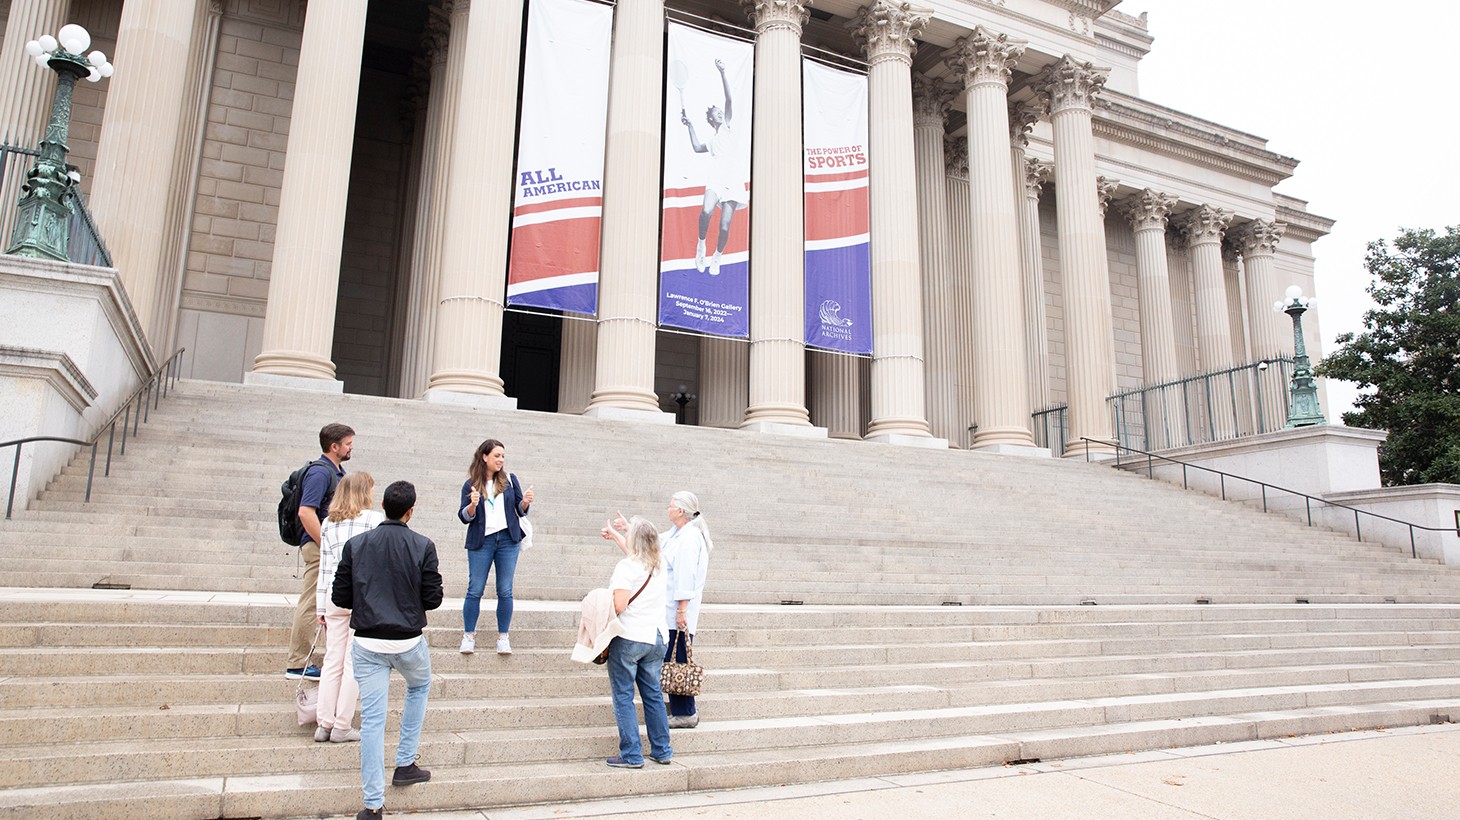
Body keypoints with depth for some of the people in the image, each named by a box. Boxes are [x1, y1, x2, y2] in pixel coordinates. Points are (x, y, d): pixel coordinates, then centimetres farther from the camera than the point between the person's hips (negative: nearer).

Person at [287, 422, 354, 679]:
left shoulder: (338, 472, 14)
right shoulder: (319, 472, -15)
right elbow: (305, 512, -23)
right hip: (319, 546, -10)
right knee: (312, 605, -4)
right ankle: (297, 664, 4)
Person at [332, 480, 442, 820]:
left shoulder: (355, 544, -2)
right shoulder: (423, 546, -8)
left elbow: (340, 597, 0)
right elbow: (433, 598, -7)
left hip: (367, 643, 1)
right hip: (408, 642, -1)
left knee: (372, 719, 5)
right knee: (419, 687, 29)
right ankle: (405, 764, 30)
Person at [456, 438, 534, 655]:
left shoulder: (510, 480, 8)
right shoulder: (471, 485, 4)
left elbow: (520, 511, 10)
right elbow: (464, 517, 1)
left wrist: (525, 502, -11)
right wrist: (472, 505, -19)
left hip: (508, 540, 1)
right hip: (481, 541, -1)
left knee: (505, 591, 2)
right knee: (475, 590, 0)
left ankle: (503, 637, 10)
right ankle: (468, 635, 12)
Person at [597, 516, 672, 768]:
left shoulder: (626, 567, -13)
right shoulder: (660, 565, 8)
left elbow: (618, 606, -21)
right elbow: (637, 553, 29)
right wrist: (615, 536, 40)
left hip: (627, 640, -6)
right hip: (655, 639, 6)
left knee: (623, 697, 3)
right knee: (653, 695, 16)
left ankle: (631, 755, 4)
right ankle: (661, 750, 22)